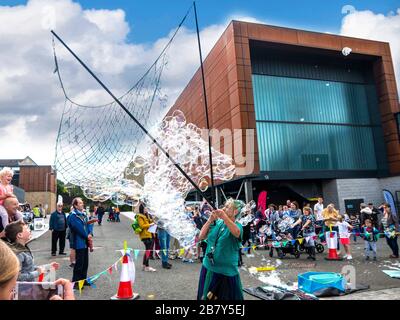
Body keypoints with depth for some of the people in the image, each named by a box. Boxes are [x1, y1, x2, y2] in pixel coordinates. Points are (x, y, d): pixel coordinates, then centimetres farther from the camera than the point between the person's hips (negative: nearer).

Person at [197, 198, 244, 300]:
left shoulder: (237, 226, -10)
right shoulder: (216, 223, 2)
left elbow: (236, 233, -34)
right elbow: (201, 236, -3)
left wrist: (224, 217, -47)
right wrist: (210, 220, -14)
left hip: (226, 272, -5)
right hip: (208, 268, 5)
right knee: (205, 297, 20)